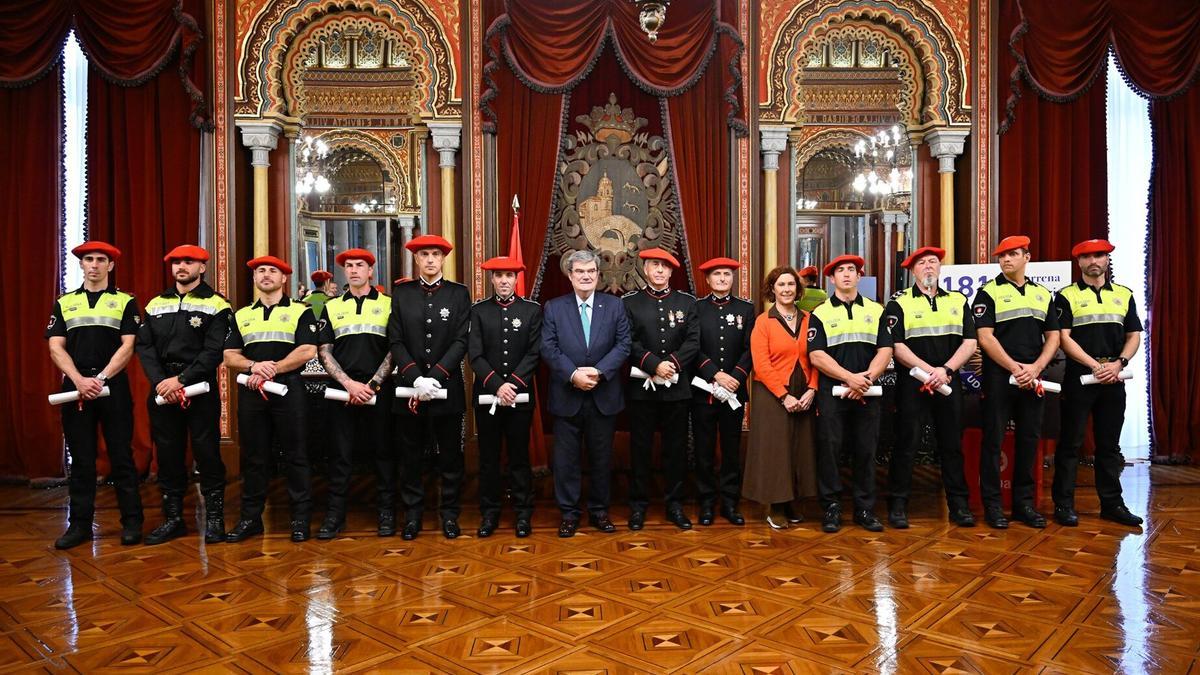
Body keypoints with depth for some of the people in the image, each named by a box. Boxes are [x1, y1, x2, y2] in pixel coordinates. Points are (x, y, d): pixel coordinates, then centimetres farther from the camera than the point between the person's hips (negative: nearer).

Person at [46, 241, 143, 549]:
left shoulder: (126, 302, 5)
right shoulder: (64, 303, 13)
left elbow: (128, 347, -3)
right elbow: (56, 347, 4)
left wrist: (100, 379, -14)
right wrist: (80, 380, -11)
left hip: (114, 386, -2)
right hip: (75, 386, 3)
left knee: (121, 456, 0)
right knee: (80, 459, 7)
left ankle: (132, 521, 7)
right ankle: (80, 524, 14)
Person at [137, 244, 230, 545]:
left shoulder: (216, 305, -1)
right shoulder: (155, 304, 13)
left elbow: (214, 351, -11)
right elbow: (145, 347, 5)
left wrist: (181, 380, -17)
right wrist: (160, 382, -10)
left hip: (201, 390, -4)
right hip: (162, 391, 4)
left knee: (207, 453, 0)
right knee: (168, 454, 9)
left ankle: (214, 518, 11)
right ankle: (173, 518, 20)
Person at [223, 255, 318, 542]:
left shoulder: (301, 312, 5)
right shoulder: (241, 315, 16)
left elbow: (307, 351, -7)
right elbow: (230, 356, 10)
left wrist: (272, 370, -13)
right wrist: (254, 366, -11)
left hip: (289, 389, -3)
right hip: (250, 392, 4)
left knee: (295, 454, 0)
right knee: (253, 456, 9)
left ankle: (301, 518, 8)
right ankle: (250, 518, 18)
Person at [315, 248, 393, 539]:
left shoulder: (388, 305, 6)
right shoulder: (331, 307, 11)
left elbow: (394, 350, 1)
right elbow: (324, 352, 6)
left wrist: (372, 385, -9)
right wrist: (349, 384, -7)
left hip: (379, 391, -1)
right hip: (342, 391, 2)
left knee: (382, 450, 4)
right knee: (340, 453, 4)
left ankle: (387, 513, 14)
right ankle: (335, 515, 13)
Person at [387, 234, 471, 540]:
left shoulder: (459, 294, 3)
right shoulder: (401, 293, 6)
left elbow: (461, 341, -5)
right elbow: (396, 341, -1)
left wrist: (434, 377, -15)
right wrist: (416, 379, -14)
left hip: (447, 388, -1)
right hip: (409, 388, 1)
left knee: (450, 456, 8)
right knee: (411, 457, 9)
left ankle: (450, 513, 21)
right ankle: (412, 514, 22)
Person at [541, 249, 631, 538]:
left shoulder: (615, 306, 4)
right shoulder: (553, 308, 3)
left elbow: (623, 345, -2)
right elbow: (549, 348, -5)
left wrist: (599, 371, -16)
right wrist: (573, 375, -18)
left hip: (604, 397, 1)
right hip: (567, 396, -1)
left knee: (602, 457, 11)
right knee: (566, 458, 5)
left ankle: (599, 510, 25)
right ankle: (569, 513, 18)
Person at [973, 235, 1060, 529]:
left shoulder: (1043, 294, 14)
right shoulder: (988, 293, 0)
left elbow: (1053, 336, 10)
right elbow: (985, 337, -9)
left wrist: (1035, 367, -7)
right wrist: (1015, 368, -15)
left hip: (1032, 379, 4)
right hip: (998, 377, -4)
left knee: (1029, 440, 8)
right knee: (993, 440, -1)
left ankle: (1024, 503, 18)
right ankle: (992, 505, 6)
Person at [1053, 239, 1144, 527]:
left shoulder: (1124, 295, 12)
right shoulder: (1067, 296, 0)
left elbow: (1134, 336, 8)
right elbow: (1064, 338, -7)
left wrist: (1118, 363, -9)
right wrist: (1095, 365, -15)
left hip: (1114, 380, 4)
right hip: (1079, 377, -4)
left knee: (1109, 444, 10)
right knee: (1070, 442, 0)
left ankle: (1112, 503, 19)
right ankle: (1063, 504, 5)